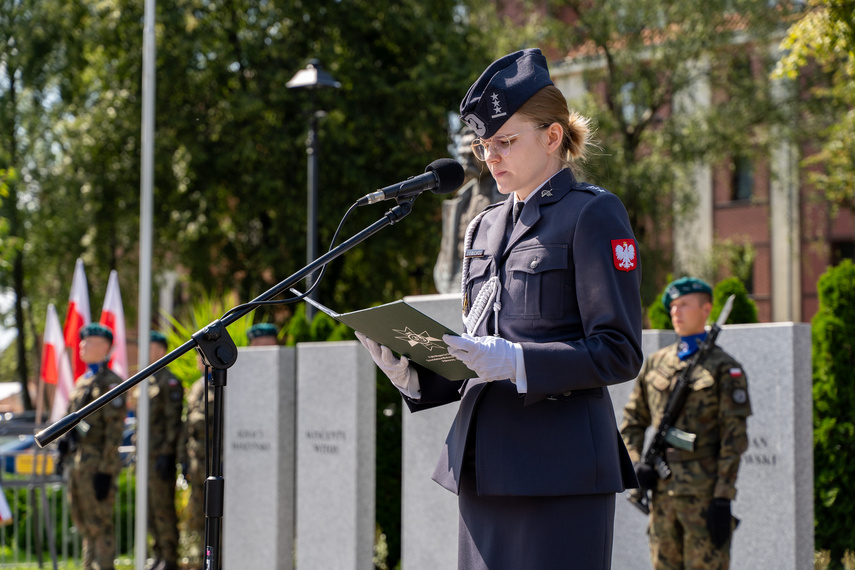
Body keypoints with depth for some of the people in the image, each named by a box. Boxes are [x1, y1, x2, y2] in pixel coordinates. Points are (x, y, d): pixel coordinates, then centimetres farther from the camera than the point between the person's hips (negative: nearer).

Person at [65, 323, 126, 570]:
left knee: (99, 525, -8)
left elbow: (114, 429, -15)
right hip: (78, 461, 9)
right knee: (83, 522, 12)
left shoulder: (110, 382, -9)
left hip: (97, 462, -9)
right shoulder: (82, 381, 19)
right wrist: (67, 459, 18)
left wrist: (105, 471, -20)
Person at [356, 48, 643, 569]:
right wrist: (413, 373, 2)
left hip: (559, 464, -7)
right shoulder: (486, 227, 18)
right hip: (485, 465, 7)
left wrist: (516, 363, -21)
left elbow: (619, 353, -10)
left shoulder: (594, 215, -4)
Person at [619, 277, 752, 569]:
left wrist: (723, 498, -13)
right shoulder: (654, 363, 13)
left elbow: (734, 438, -7)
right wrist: (635, 464, 1)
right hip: (663, 491, 5)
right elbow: (632, 420, 19)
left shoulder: (724, 368, -3)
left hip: (703, 491, -5)